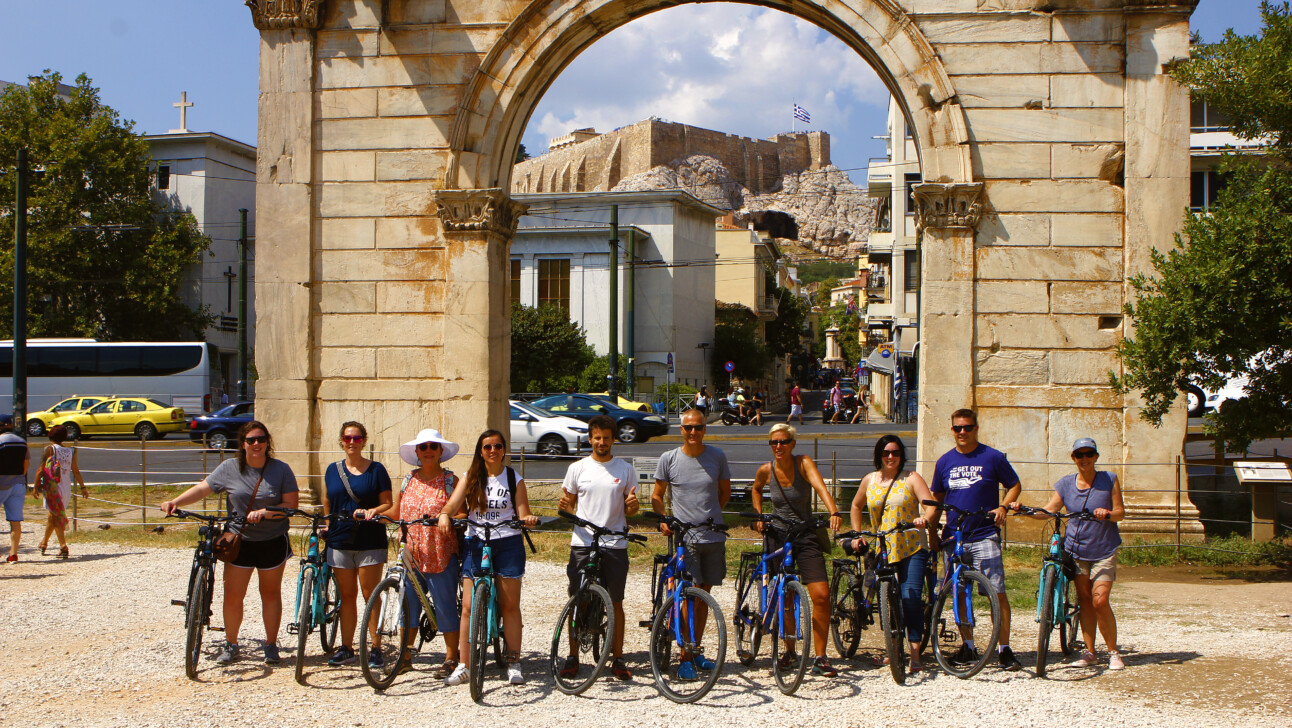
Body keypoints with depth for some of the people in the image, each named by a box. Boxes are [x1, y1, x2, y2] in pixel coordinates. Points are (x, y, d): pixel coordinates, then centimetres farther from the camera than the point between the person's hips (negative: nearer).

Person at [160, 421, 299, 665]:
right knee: (232, 596, -2)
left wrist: (263, 512, -23)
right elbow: (202, 489, 3)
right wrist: (175, 502, -11)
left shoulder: (281, 469, -6)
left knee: (271, 594, 9)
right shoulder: (229, 468, -2)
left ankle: (271, 645, 21)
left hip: (273, 542, -1)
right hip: (239, 541, 1)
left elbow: (291, 504, -9)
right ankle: (231, 645, 15)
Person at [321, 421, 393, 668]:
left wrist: (372, 511, -19)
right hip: (340, 542, 3)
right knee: (347, 596, 7)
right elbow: (327, 506, 19)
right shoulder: (333, 470, 11)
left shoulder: (376, 470, 2)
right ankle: (346, 648, 13)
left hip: (370, 542, -3)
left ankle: (375, 648, 3)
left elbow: (387, 504, -1)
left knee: (370, 595, -3)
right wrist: (326, 529, 12)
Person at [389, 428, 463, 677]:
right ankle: (404, 656, 21)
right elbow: (396, 512, 18)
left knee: (445, 607, 0)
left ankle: (451, 658, 11)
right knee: (408, 606, 8)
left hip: (441, 556, -4)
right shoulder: (408, 480, 12)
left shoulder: (450, 480, 0)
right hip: (411, 555, 4)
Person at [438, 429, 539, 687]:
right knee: (469, 607, -2)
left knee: (510, 605, 2)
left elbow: (523, 514, 0)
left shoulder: (515, 479, 6)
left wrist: (529, 519, -23)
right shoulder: (471, 478, 9)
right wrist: (444, 515, -25)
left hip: (508, 543, -1)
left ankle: (514, 664, 9)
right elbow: (453, 503, -4)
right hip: (475, 544, 1)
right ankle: (464, 665, 5)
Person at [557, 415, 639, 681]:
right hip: (582, 543, 0)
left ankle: (617, 659, 11)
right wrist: (565, 507, -12)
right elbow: (569, 505, 11)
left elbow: (629, 511, 11)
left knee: (616, 602, 3)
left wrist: (633, 505, -12)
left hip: (615, 544, 0)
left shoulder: (625, 470, 6)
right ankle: (573, 657, 13)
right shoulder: (577, 469, 6)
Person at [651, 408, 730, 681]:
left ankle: (697, 651, 24)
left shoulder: (717, 457, 4)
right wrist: (662, 521, -6)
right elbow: (657, 496, 8)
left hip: (714, 535, 3)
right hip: (684, 536, -3)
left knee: (704, 594, 11)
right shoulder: (669, 459, -1)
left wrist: (711, 514, 8)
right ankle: (684, 658, -2)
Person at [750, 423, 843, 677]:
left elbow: (820, 487, -29)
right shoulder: (765, 470, -3)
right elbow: (756, 490, 20)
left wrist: (834, 512, -46)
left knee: (821, 595, -13)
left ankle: (820, 659, -5)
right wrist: (759, 516, 6)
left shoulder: (803, 463, -11)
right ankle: (790, 650, 27)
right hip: (778, 537, 2)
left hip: (806, 536, -2)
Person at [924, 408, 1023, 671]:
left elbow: (1015, 485, 8)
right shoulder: (944, 462, 11)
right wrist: (928, 523, 8)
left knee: (996, 593, -10)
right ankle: (968, 646, 19)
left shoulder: (993, 457, 1)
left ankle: (1004, 649, -3)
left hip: (984, 535, -4)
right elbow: (937, 498, 19)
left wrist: (1003, 506, -9)